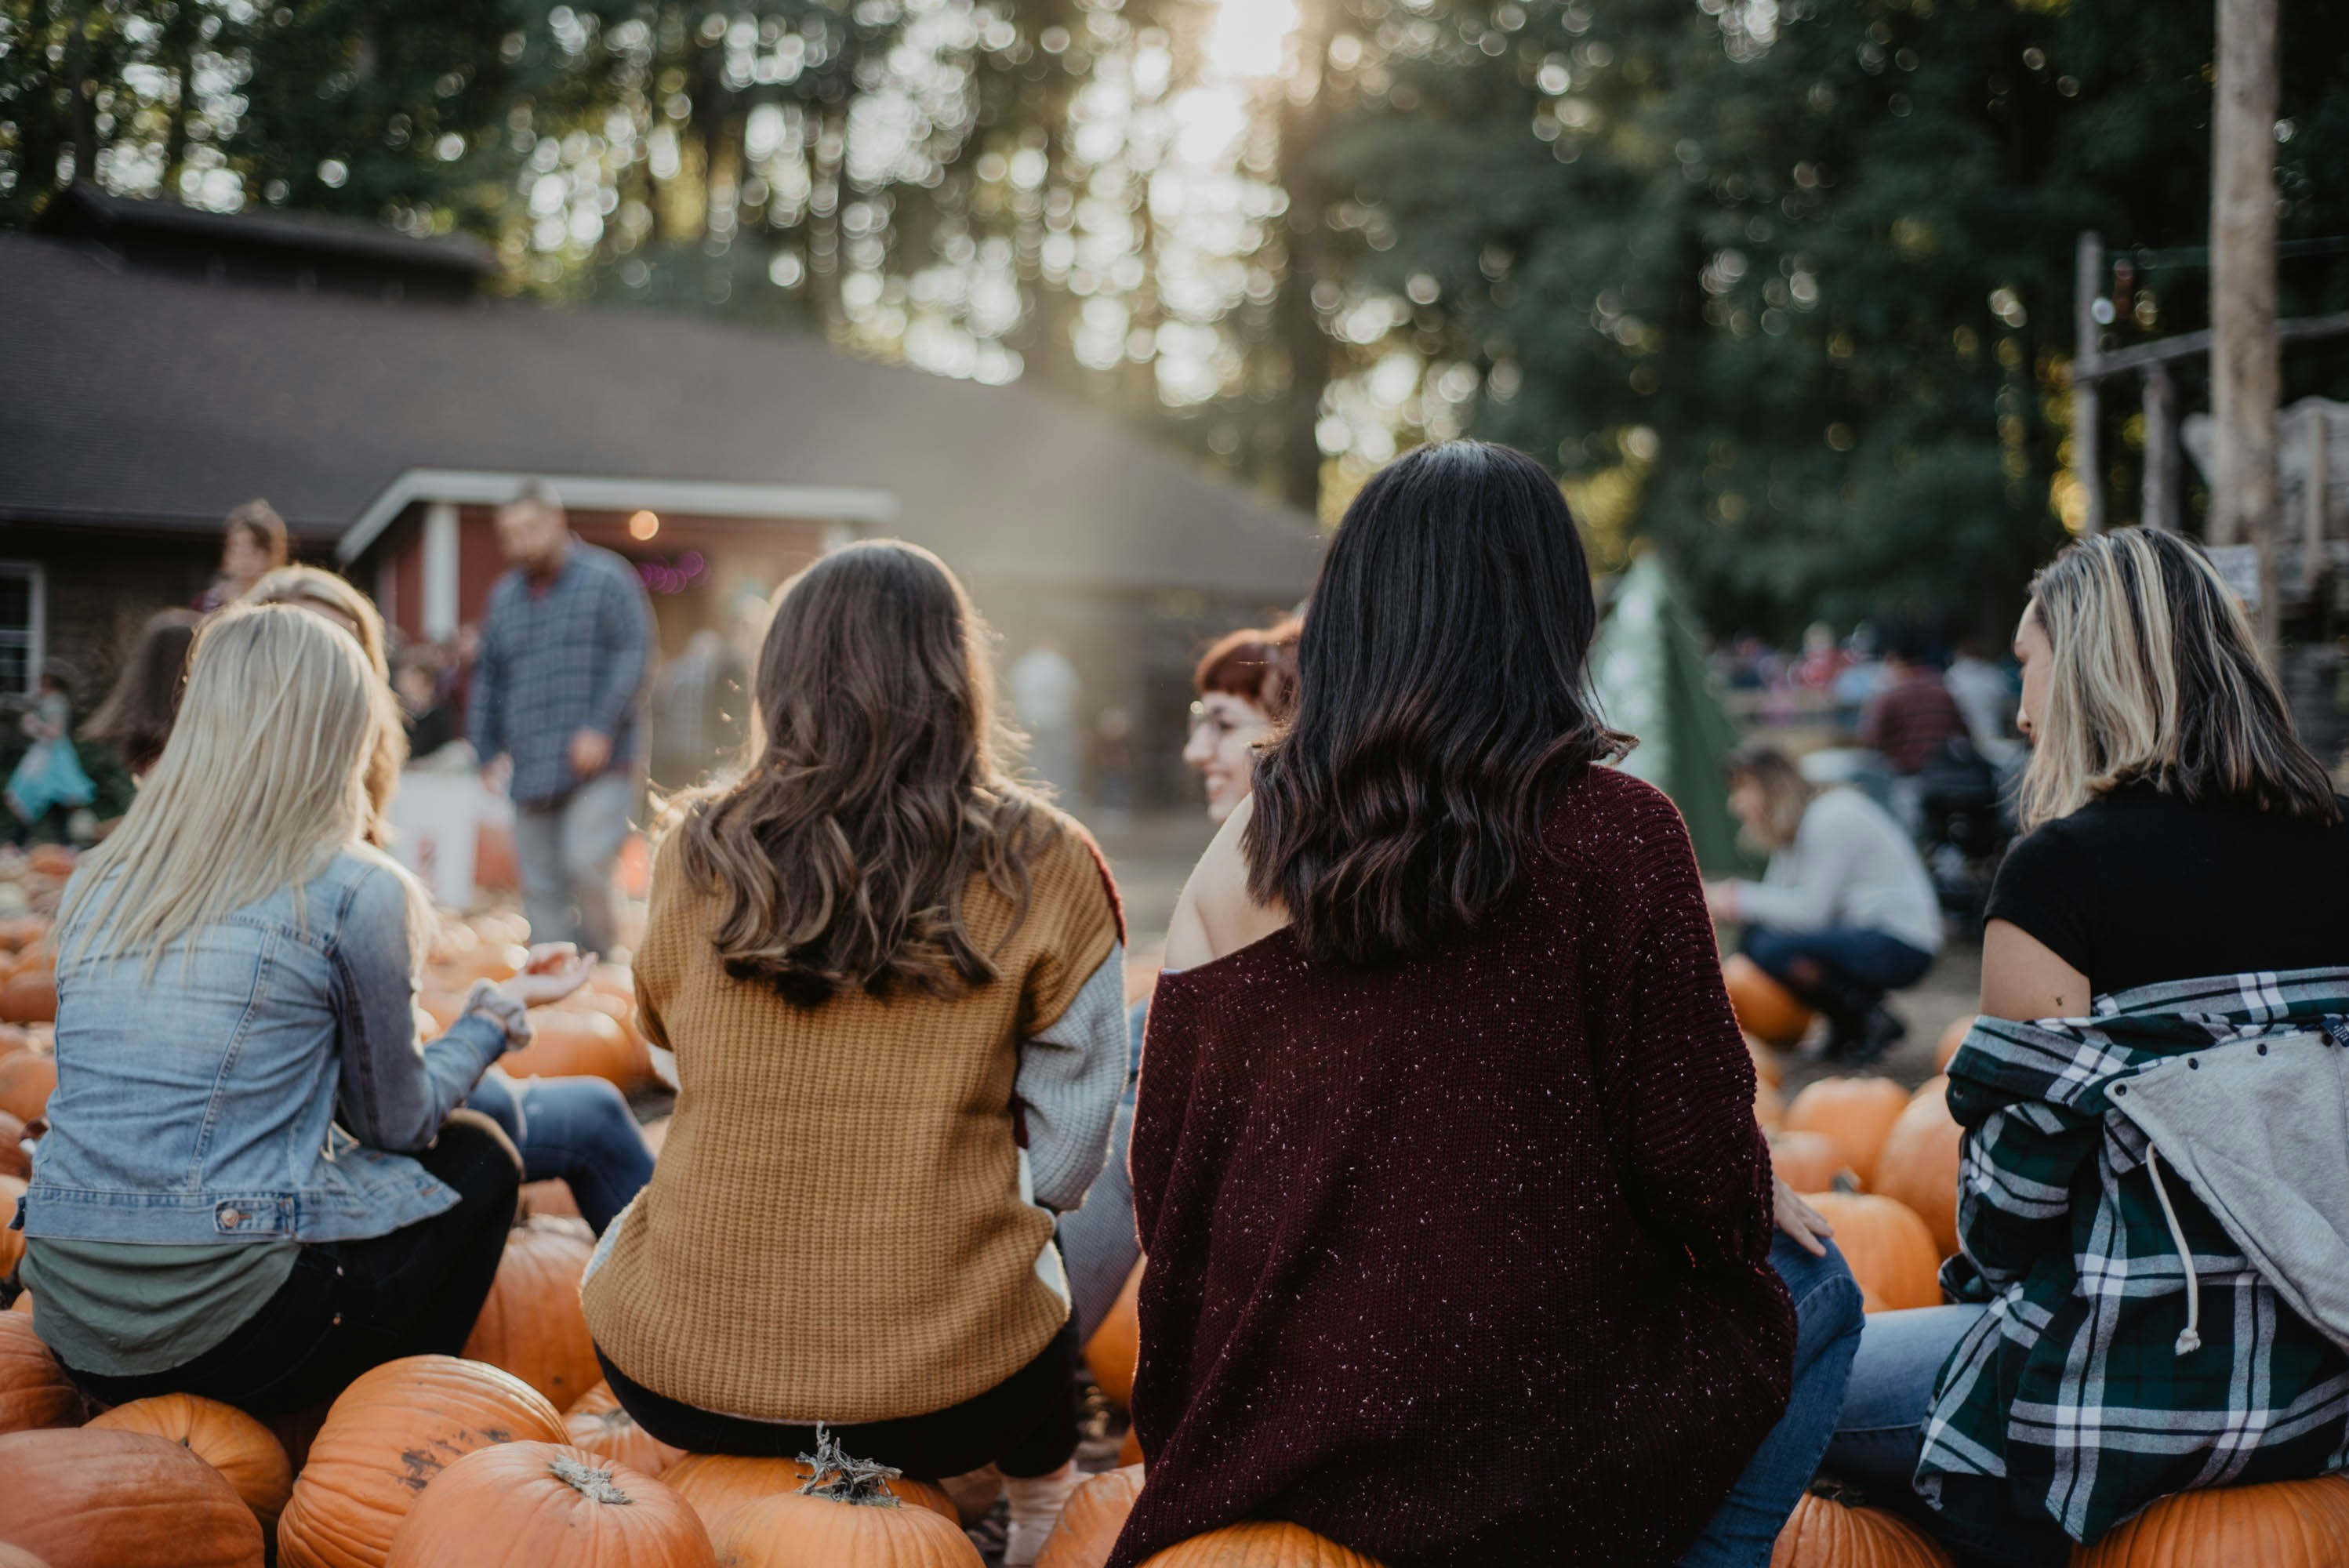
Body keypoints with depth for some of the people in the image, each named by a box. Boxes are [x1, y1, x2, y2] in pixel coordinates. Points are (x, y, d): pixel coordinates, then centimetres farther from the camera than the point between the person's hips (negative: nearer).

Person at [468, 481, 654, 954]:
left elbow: (633, 655, -7)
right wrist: (487, 752, 15)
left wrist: (601, 729, -15)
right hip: (531, 774, 6)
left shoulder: (607, 580, 1)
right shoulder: (504, 596, 18)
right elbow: (488, 680, 23)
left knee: (587, 866, -19)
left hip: (596, 766, -5)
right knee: (541, 889, 4)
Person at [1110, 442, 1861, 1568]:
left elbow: (1166, 1178, 2)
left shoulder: (1243, 848, -3)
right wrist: (1759, 1207, 10)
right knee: (1808, 1288, 23)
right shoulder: (1613, 832, -15)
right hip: (1520, 1444, -5)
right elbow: (1701, 1178, -13)